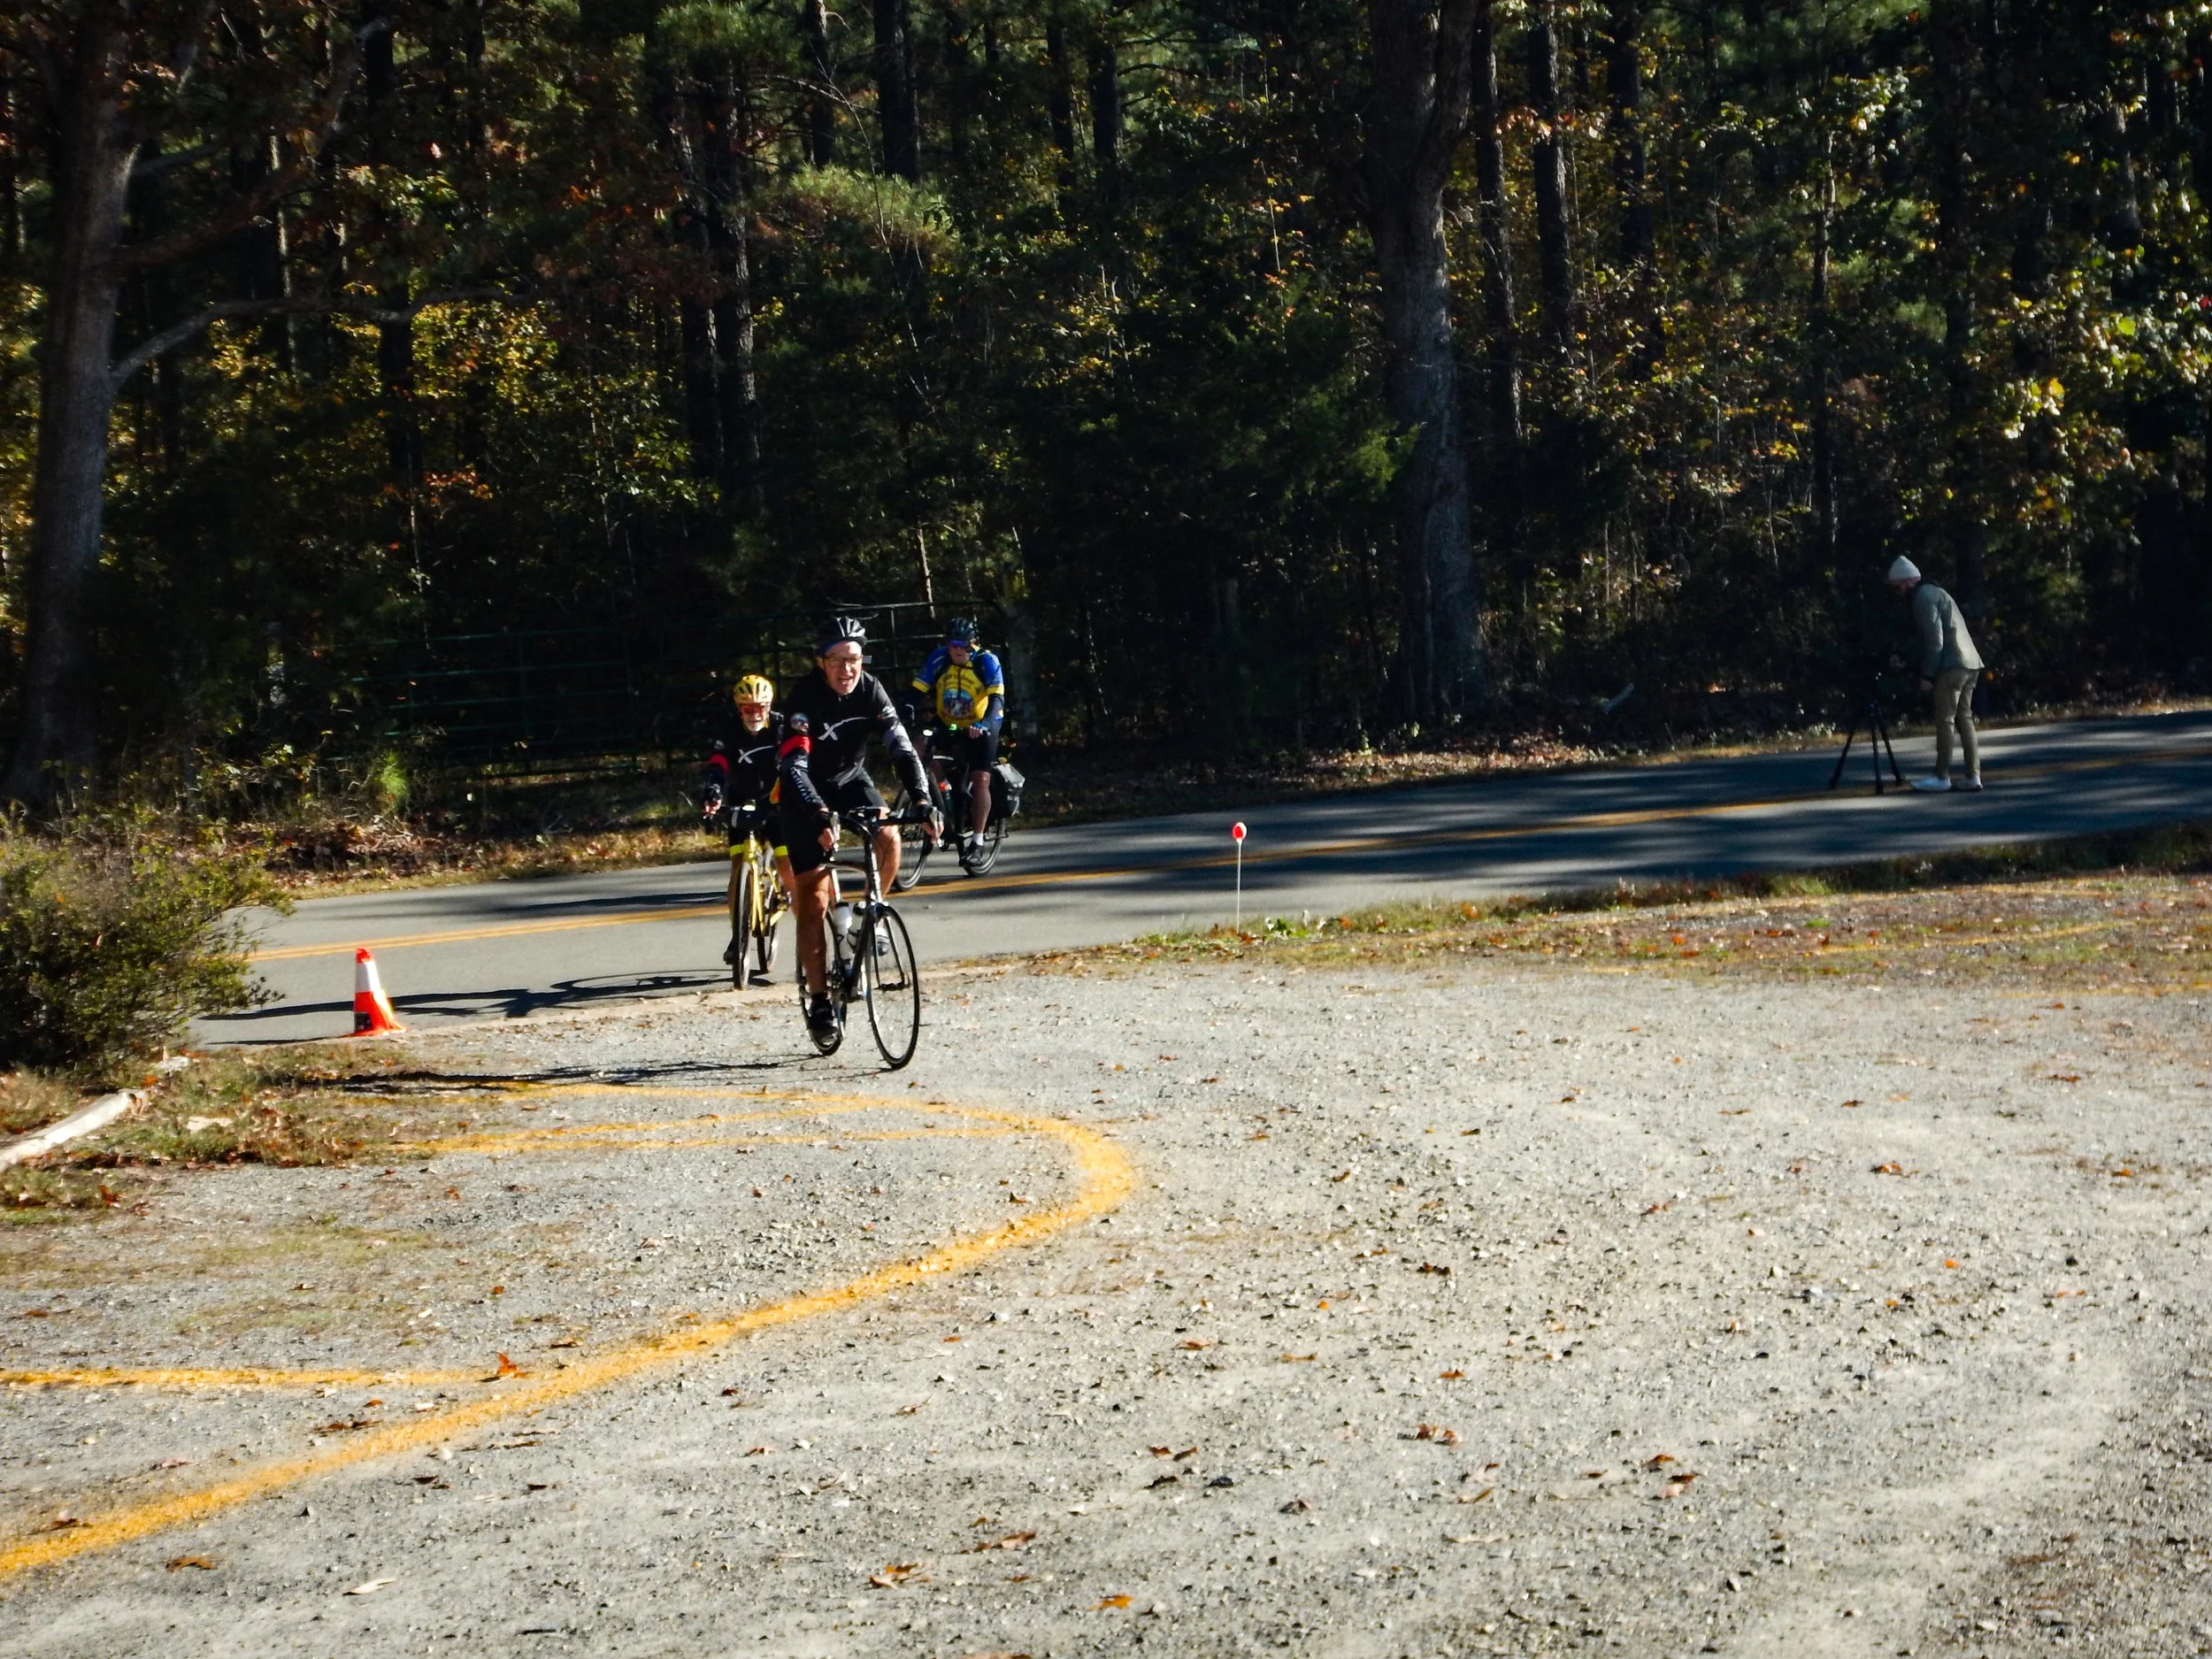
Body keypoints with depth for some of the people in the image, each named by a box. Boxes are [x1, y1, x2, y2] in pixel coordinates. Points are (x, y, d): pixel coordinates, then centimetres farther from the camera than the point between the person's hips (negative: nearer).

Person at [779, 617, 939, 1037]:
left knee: (888, 838, -26)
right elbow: (794, 765, -36)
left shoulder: (870, 690, -16)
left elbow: (901, 747, -21)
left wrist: (924, 800, -35)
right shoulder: (805, 697, -28)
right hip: (805, 792, -4)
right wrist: (820, 815, -50)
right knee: (814, 897, -9)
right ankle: (818, 999, -4)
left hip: (850, 780, 4)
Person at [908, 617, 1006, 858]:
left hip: (980, 728, -3)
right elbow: (917, 692, -18)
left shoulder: (987, 662, -21)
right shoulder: (939, 659, -16)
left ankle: (977, 840, -6)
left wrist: (984, 724, -47)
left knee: (980, 780, -13)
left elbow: (997, 699, -30)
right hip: (947, 727, 3)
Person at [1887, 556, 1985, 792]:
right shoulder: (1935, 593, 23)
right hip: (1970, 664, 10)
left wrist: (1927, 675, -13)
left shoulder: (1923, 598, -7)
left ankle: (1942, 777, -7)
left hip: (1951, 666, -10)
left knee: (1945, 720, -7)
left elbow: (1934, 640, -15)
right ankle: (1973, 775, 6)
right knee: (1964, 719, 9)